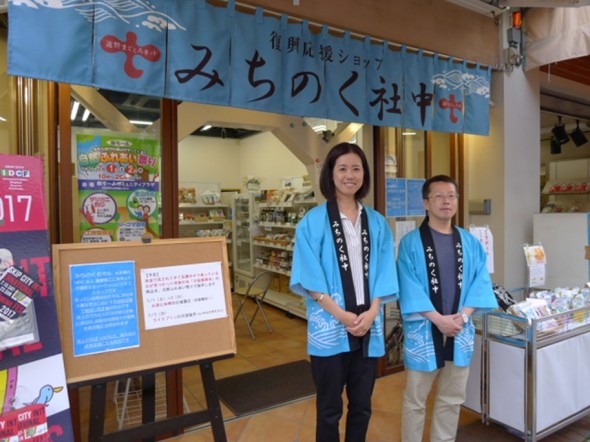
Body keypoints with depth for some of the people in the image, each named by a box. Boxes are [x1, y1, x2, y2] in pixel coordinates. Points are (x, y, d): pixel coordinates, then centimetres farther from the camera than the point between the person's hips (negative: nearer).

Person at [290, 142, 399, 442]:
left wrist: (371, 312, -9)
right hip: (330, 327, -3)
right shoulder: (313, 221, -5)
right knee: (329, 409, 11)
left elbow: (383, 273, 4)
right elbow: (311, 278, -9)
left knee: (362, 406, 17)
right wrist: (343, 315, -15)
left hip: (369, 327, 4)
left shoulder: (377, 223, 7)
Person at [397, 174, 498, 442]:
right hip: (424, 331, -4)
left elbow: (480, 281, 1)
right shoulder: (411, 243, -8)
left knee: (452, 399, 18)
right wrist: (439, 319, -18)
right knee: (415, 400, 9)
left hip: (460, 331, 4)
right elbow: (409, 287, -13)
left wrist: (463, 315, -12)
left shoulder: (470, 243, 6)